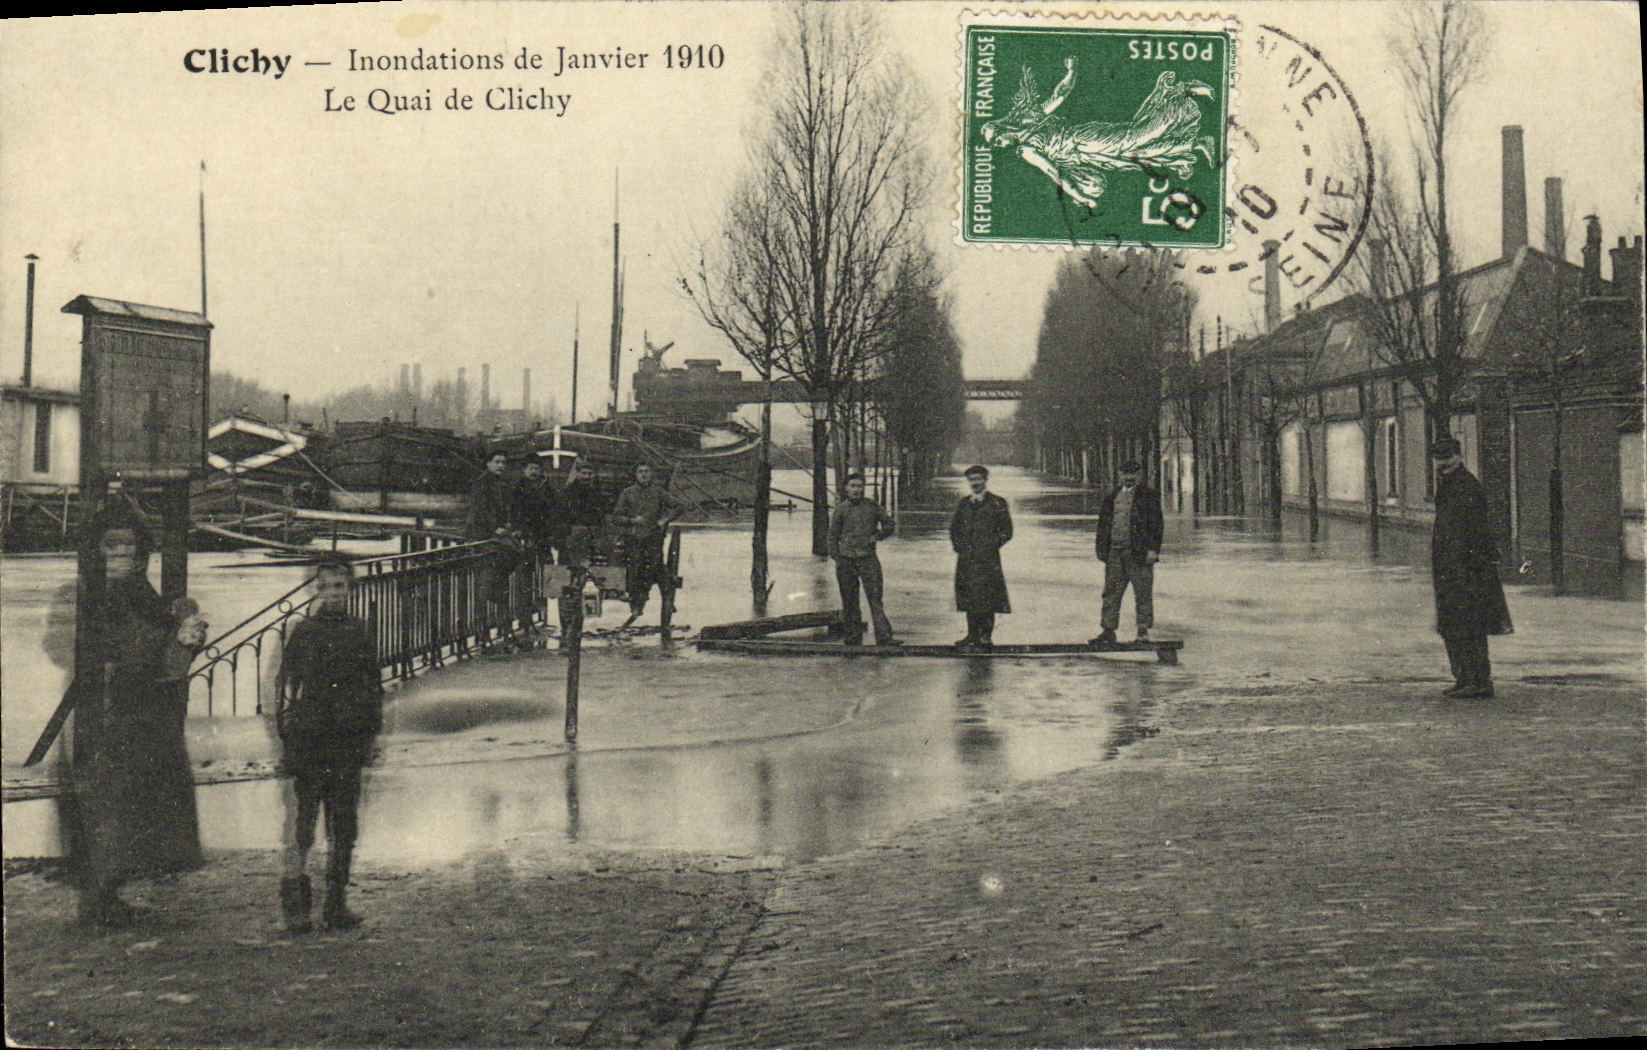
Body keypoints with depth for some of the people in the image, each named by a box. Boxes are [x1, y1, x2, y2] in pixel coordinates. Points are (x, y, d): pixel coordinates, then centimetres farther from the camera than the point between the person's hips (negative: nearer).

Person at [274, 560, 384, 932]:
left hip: (348, 743, 4)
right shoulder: (303, 631, 1)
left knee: (344, 828, 8)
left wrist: (370, 733, 9)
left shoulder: (359, 633, 10)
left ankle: (337, 904, 15)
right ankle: (295, 904, 1)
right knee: (301, 822, -4)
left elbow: (373, 686, 16)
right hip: (309, 742, -3)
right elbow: (286, 684, 0)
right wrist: (287, 736, -6)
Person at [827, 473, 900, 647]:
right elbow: (833, 534, 11)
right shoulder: (840, 509, 7)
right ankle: (853, 637, 14)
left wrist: (876, 537, 0)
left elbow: (890, 525, 15)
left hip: (868, 558, -1)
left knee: (875, 598, -9)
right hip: (846, 559, 1)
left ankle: (884, 636, -13)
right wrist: (835, 556, 1)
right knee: (849, 601, 5)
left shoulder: (872, 506, 7)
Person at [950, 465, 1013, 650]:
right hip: (966, 558, 5)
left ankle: (986, 636, -1)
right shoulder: (964, 503, 15)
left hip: (987, 559, -5)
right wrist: (958, 546, 11)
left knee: (987, 598, -6)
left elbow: (1006, 531, 0)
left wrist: (990, 547, -6)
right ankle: (972, 635, 13)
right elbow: (954, 528, 24)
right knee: (968, 598, 6)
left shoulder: (997, 503, 1)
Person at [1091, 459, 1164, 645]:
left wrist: (1153, 549, -11)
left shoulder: (1149, 496, 1)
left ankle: (1143, 632, 7)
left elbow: (1156, 524, -4)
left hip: (1139, 552, -5)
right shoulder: (1112, 496, 15)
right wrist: (1102, 546, 9)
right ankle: (1108, 631, 10)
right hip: (1114, 552, 5)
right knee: (1111, 593, 6)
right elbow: (1103, 522, 18)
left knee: (1143, 594, 0)